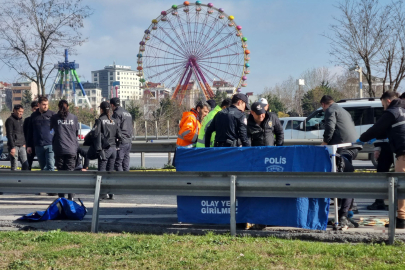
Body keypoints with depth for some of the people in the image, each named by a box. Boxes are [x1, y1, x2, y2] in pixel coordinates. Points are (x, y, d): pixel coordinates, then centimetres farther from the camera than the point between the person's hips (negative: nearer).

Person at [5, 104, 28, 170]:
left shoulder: (21, 120, 16)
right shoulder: (10, 120, -7)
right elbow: (9, 135, -12)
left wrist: (24, 143, 13)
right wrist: (12, 147, -17)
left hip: (21, 146, 7)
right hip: (14, 146, -7)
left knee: (25, 164, 1)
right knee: (14, 166, -5)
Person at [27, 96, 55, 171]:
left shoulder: (52, 114, 2)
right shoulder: (34, 116, 11)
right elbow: (30, 132, 16)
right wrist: (29, 145, 12)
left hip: (50, 145, -4)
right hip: (38, 146, 4)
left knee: (50, 166, -10)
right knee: (43, 167, 11)